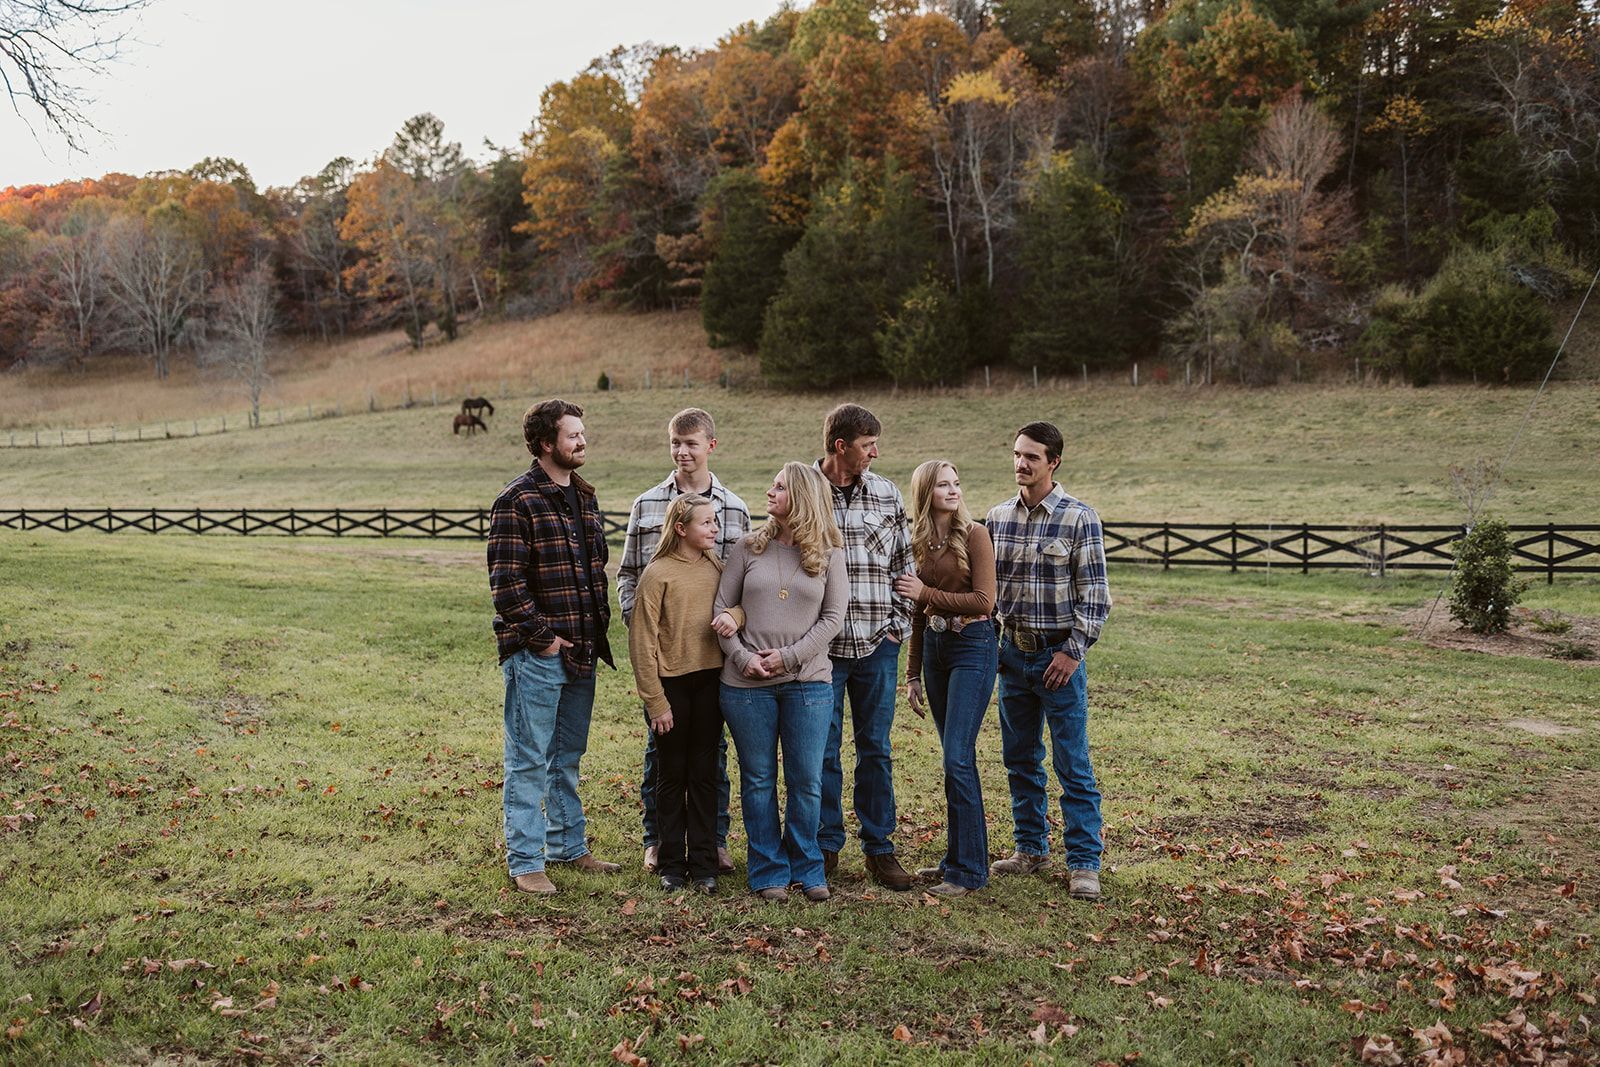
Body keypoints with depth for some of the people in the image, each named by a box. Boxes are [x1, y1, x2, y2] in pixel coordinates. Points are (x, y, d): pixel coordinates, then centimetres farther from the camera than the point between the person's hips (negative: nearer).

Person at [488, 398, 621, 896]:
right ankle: (525, 862, 10)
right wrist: (541, 636, -15)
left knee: (567, 757, 18)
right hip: (536, 653, -8)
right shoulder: (516, 502, -12)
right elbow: (506, 582, -16)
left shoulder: (583, 497, 14)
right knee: (529, 761, 1)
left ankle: (570, 845, 30)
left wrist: (599, 626, 11)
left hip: (581, 650, 8)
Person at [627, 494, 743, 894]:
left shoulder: (717, 568, 5)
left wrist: (734, 616, -16)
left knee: (705, 774, 10)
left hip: (710, 681, 4)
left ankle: (703, 862, 18)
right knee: (672, 775, 8)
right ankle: (672, 863, 20)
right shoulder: (658, 573, -9)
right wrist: (656, 702, -11)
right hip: (672, 684, -4)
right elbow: (643, 642, -9)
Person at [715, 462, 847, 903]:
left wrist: (788, 656, -11)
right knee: (758, 780, 8)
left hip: (808, 682, -1)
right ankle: (768, 871, 20)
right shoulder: (749, 549, 5)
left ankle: (807, 868, 22)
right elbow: (722, 608, 5)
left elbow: (833, 617, -2)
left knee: (806, 781, 5)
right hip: (746, 683, 1)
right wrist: (742, 656, -9)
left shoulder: (829, 555, 2)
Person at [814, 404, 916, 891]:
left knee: (876, 750, 9)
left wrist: (899, 625, 4)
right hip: (820, 646, -2)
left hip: (877, 647, 2)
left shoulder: (887, 495, 5)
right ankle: (826, 845, 21)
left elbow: (904, 564, 10)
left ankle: (879, 848, 21)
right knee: (823, 750, 6)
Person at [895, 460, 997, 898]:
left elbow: (984, 601, -13)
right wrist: (913, 673, 14)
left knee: (958, 758, -10)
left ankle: (969, 870, -1)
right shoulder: (919, 544, 10)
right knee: (954, 758, 11)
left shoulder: (975, 535, -7)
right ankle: (957, 857, 20)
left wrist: (926, 593, -12)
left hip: (972, 646, -6)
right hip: (934, 647, 6)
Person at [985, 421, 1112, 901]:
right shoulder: (998, 516, 6)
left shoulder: (1079, 517, -8)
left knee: (1073, 764, -1)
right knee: (1020, 759, 13)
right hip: (1012, 650, 5)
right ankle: (1031, 848, 26)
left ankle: (1084, 862, 8)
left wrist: (1073, 651, -13)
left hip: (1058, 654, -5)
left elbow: (1094, 593, -8)